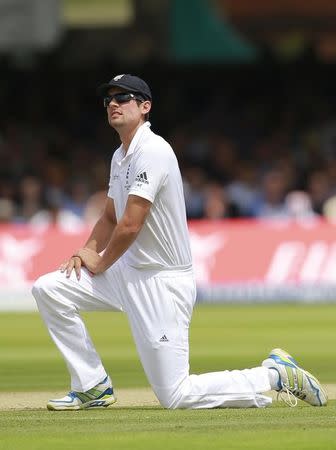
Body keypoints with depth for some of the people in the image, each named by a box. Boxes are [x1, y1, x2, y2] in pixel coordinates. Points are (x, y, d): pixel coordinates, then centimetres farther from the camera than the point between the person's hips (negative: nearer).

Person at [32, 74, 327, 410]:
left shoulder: (152, 151, -19)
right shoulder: (120, 156, 12)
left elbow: (130, 224, -23)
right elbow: (110, 218, 23)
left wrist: (100, 263, -6)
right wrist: (86, 252, 4)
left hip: (162, 282, -9)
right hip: (128, 271, 9)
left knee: (175, 396, -9)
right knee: (49, 289, -1)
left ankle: (274, 374, 6)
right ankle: (93, 387, 9)